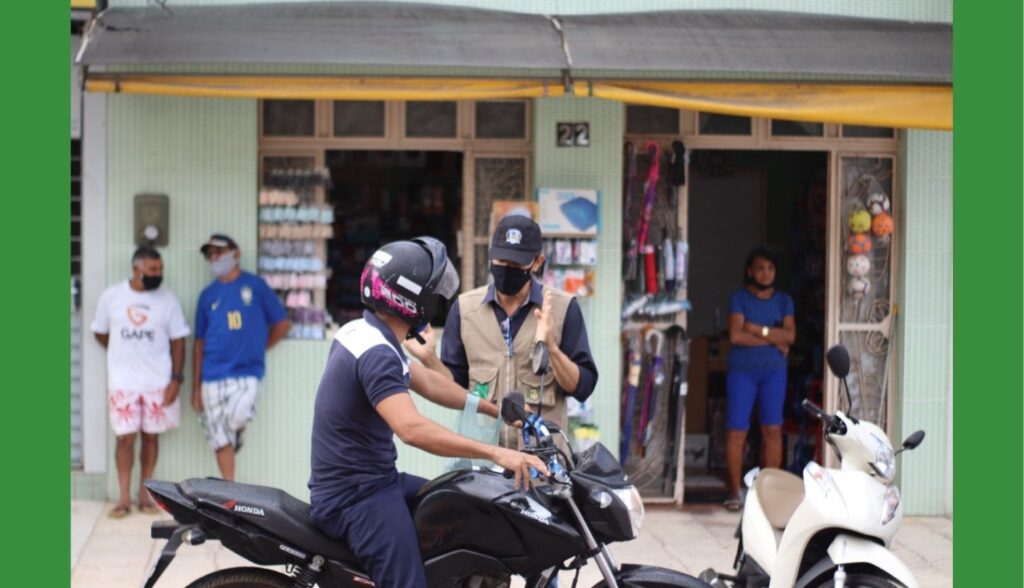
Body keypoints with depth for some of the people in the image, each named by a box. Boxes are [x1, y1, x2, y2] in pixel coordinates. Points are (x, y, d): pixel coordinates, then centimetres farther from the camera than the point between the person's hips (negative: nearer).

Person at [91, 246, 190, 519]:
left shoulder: (167, 300, -3)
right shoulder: (111, 297, -3)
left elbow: (177, 341, -1)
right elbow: (100, 333, 11)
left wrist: (176, 379, -7)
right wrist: (125, 355, 12)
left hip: (158, 382, 1)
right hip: (123, 383, 0)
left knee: (151, 435, 7)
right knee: (125, 437, -1)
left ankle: (144, 493, 17)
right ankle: (124, 497, 5)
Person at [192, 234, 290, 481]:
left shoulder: (255, 285, 1)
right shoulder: (208, 294, 9)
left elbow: (282, 324, 6)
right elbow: (200, 343, 11)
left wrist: (256, 349, 6)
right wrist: (196, 387, 7)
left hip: (246, 372, -3)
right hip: (213, 376, 3)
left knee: (236, 419, -24)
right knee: (219, 436, 3)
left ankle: (237, 434, 12)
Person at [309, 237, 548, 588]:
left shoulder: (362, 331, 7)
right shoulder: (376, 354, -24)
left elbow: (427, 382, 19)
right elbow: (412, 429, -39)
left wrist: (498, 410, 18)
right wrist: (496, 454, -40)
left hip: (371, 480, 10)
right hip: (356, 498, -10)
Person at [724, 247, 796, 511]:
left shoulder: (784, 300, 9)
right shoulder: (739, 298, -1)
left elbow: (790, 335, -5)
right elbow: (736, 335, -14)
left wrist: (758, 329, -13)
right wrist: (773, 339, -11)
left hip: (774, 372, 3)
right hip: (742, 371, -3)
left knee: (772, 430, 1)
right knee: (737, 431, -5)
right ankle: (735, 491, 2)